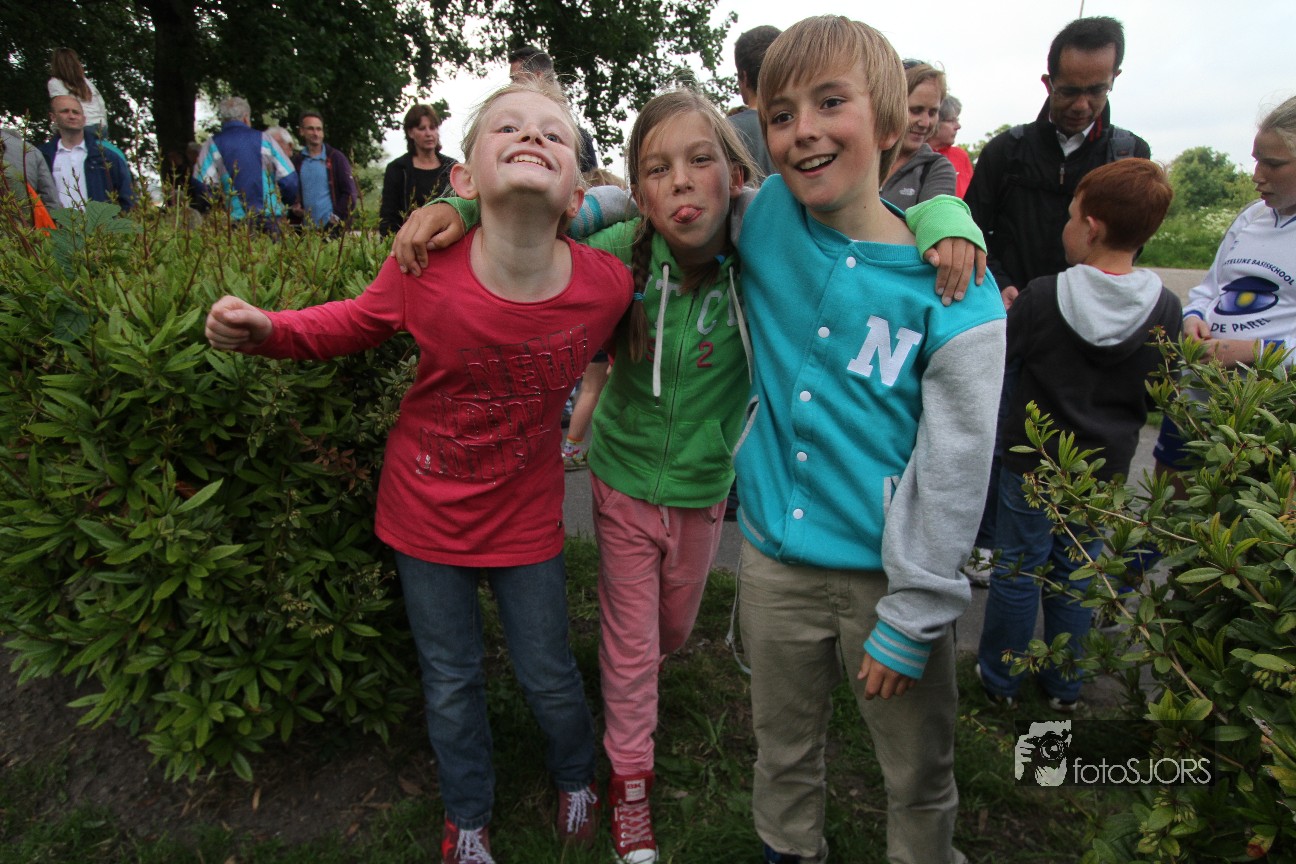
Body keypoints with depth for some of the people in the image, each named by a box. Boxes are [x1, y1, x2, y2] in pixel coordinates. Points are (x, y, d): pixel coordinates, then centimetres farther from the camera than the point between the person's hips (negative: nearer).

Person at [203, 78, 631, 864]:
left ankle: (577, 776, 52)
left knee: (550, 677, 17)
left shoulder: (607, 283, -21)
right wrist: (266, 330, -16)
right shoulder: (427, 269, -23)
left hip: (526, 520, 0)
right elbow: (357, 322, -2)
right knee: (451, 685, 18)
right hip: (427, 516, 0)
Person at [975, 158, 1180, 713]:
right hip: (1105, 469, 3)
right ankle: (1063, 687, 33)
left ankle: (999, 677, 27)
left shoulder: (1043, 297, -19)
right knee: (1076, 573, 18)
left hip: (1032, 461, -3)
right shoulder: (1165, 309, -9)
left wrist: (1007, 311, 8)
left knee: (1018, 570, 11)